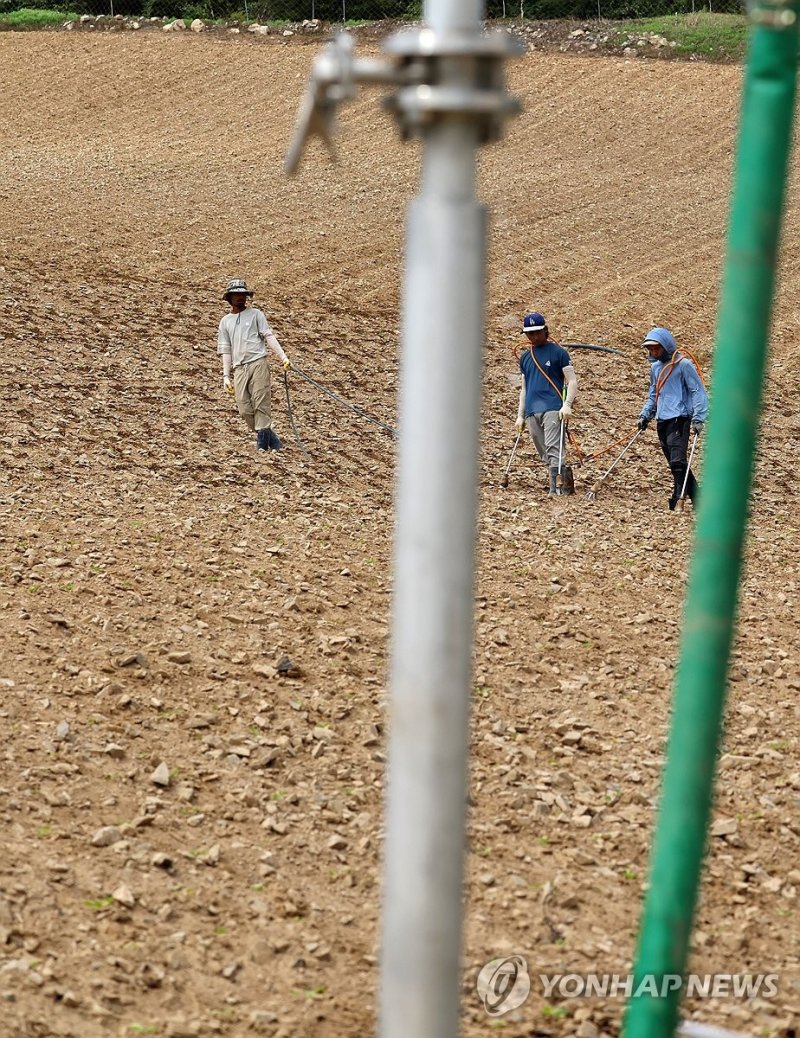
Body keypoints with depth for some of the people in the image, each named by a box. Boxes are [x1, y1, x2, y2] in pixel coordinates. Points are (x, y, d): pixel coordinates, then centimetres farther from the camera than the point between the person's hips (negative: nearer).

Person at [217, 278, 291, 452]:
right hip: (239, 368, 3)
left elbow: (269, 336, 3)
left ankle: (262, 441, -9)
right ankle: (270, 439, 6)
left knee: (261, 404, -13)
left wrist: (283, 357, -8)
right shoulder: (225, 321, 19)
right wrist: (226, 376, 9)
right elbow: (225, 350, 17)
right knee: (245, 409, -6)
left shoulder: (255, 314, 11)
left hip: (258, 363, -3)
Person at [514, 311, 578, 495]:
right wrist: (520, 416, 19)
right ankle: (566, 483, 12)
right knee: (545, 454, 5)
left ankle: (556, 487, -23)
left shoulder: (558, 352, 2)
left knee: (553, 449, -17)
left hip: (553, 409, -6)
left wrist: (567, 405, -14)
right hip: (532, 412, 6)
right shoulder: (525, 358, 19)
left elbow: (572, 381, -1)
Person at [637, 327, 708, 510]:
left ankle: (678, 498, -20)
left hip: (679, 419, -8)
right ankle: (698, 500, 13)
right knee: (675, 463, 7)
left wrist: (698, 419, -15)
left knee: (677, 461, -18)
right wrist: (645, 415, 17)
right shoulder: (655, 367, 16)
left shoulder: (683, 365, -6)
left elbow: (698, 392, -7)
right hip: (662, 421, 8)